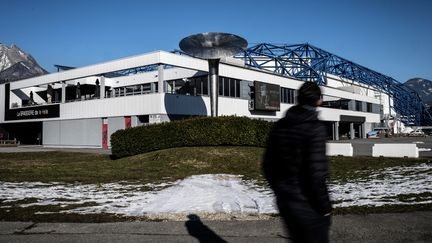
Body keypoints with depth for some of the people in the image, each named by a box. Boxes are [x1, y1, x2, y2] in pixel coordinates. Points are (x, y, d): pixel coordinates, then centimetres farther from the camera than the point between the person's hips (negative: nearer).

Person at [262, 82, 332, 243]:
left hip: (284, 202, 7)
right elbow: (316, 174, -21)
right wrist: (325, 207, -9)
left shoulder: (279, 126, 4)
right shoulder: (315, 128, -17)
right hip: (308, 206, -6)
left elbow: (268, 166, 7)